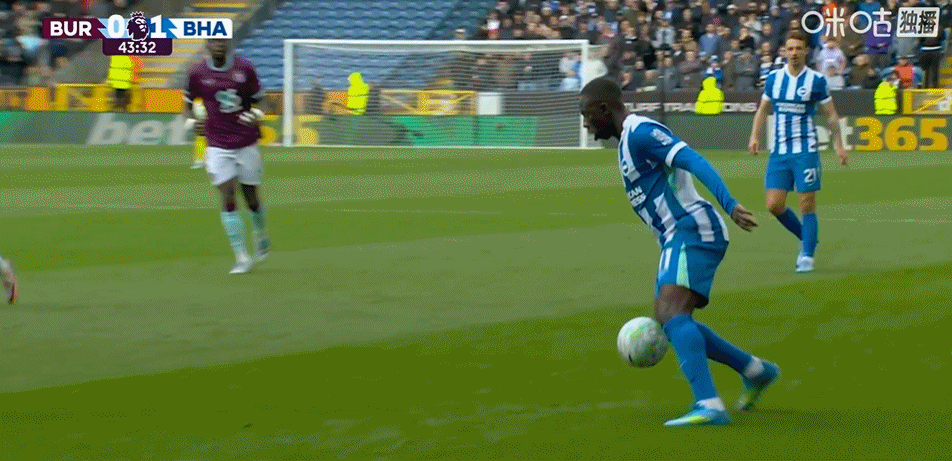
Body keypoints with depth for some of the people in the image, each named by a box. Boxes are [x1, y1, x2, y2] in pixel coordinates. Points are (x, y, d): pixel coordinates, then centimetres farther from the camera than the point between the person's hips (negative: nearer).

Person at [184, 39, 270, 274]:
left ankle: (261, 235, 40)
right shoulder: (197, 73, -2)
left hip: (246, 143, 0)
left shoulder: (245, 68, -3)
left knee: (251, 198, 7)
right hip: (217, 146, 0)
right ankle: (241, 257, -6)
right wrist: (193, 122, -9)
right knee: (228, 198, -10)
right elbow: (188, 104, 11)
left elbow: (257, 100, 7)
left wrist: (256, 116, -14)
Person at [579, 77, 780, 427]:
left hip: (693, 231, -11)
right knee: (668, 320, 17)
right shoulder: (629, 139, 21)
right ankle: (754, 370, 28)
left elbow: (694, 161, -23)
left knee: (672, 314, -25)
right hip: (678, 238, 11)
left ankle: (709, 406, -36)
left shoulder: (639, 133, -11)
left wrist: (729, 205, -35)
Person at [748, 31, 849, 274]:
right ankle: (805, 237, 22)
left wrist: (838, 144, -1)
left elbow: (831, 115, 4)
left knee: (807, 204, -6)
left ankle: (807, 256, 1)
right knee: (774, 205, -2)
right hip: (779, 151, 4)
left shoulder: (816, 80, -3)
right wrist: (754, 136, 6)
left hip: (806, 151, -4)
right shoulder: (773, 78, 7)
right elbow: (762, 109, 18)